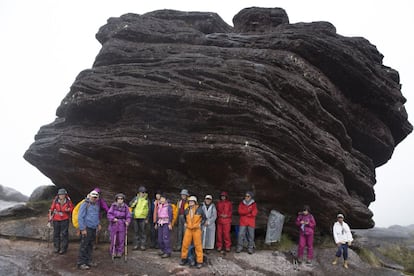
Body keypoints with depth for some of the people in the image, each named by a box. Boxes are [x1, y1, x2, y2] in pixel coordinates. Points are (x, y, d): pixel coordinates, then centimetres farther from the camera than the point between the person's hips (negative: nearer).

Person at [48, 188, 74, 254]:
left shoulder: (68, 201, -9)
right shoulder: (55, 200, -8)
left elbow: (72, 208, 4)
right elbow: (51, 209, 2)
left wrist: (68, 209, -16)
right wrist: (50, 216, 0)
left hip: (65, 220, -2)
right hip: (56, 220, 2)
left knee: (64, 234, -2)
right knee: (56, 233, 11)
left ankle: (63, 248, 8)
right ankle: (56, 247, 25)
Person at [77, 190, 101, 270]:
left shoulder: (96, 205, 14)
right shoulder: (85, 204, -10)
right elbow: (80, 217, -13)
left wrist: (98, 223, 14)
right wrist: (82, 229, -16)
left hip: (93, 228, 8)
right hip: (86, 228, -8)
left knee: (90, 246, 14)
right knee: (84, 246, -5)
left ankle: (88, 261, 23)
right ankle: (81, 263, 0)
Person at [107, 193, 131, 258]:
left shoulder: (125, 207, 0)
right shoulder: (113, 206, -2)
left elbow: (128, 216, 2)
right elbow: (109, 214, -4)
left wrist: (127, 221, -15)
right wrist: (113, 218, -21)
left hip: (122, 225, 0)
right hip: (114, 225, 0)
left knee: (121, 240, 4)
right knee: (113, 239, 5)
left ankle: (119, 252, 18)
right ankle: (113, 252, 21)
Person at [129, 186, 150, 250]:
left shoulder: (146, 200, 3)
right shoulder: (136, 198, 7)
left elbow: (148, 210, 4)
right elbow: (130, 205, 3)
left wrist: (147, 219, 0)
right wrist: (135, 202, -14)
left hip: (143, 218, -2)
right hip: (135, 217, 2)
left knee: (142, 232, -1)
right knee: (136, 231, 8)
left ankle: (143, 245, 7)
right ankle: (137, 245, 17)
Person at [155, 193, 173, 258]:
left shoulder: (168, 206, -6)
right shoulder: (159, 206, 14)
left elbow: (170, 215, -10)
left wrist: (170, 224, -16)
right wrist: (156, 223, 21)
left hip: (166, 223, -7)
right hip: (160, 223, 7)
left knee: (166, 237, -11)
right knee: (160, 238, 9)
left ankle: (168, 252, -6)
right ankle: (163, 250, 23)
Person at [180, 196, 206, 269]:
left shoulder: (199, 209, -5)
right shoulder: (186, 210, 4)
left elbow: (204, 218, 6)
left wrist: (200, 224, -2)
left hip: (196, 229, -3)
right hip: (188, 229, 3)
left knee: (198, 245, -1)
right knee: (185, 244, 1)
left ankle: (199, 262, 7)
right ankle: (184, 259, 19)